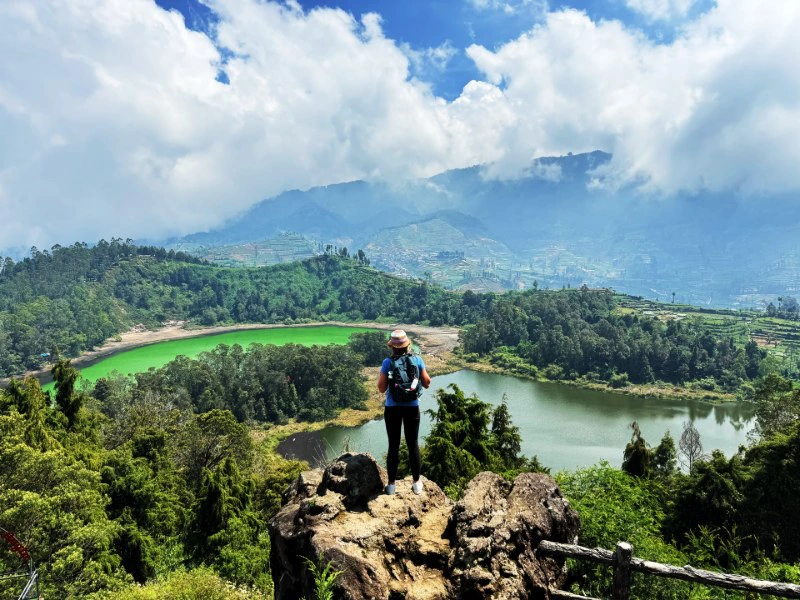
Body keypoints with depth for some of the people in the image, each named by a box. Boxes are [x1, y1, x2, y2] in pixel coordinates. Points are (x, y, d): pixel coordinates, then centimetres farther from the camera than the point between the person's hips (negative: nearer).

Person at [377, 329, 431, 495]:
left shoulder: (388, 363, -11)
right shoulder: (417, 360, -6)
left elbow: (381, 388, -6)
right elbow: (427, 383, 1)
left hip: (392, 408, -1)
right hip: (412, 408, 1)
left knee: (393, 446, 9)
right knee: (413, 444, 13)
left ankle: (391, 485, 18)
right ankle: (417, 483, 22)